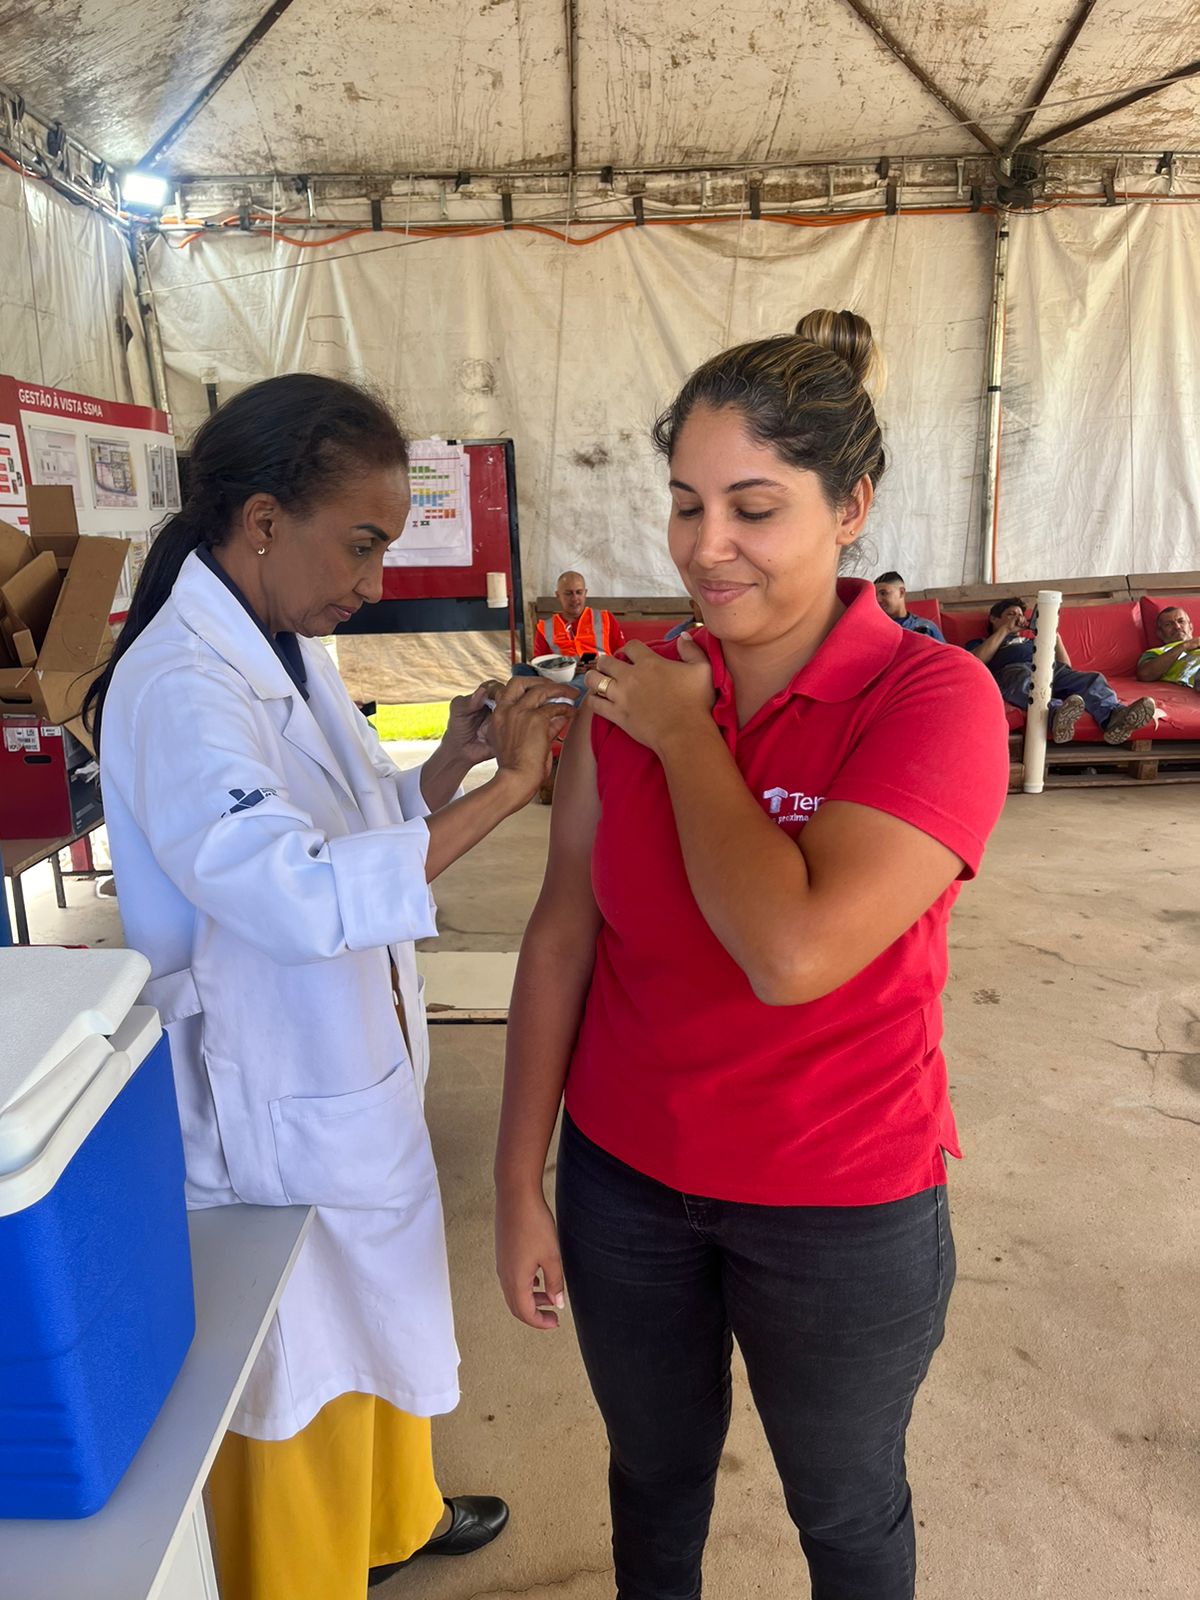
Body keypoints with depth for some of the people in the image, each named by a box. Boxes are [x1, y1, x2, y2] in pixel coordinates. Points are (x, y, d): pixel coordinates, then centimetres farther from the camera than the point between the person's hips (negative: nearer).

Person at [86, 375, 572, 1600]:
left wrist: (451, 759, -4)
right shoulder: (178, 687, -25)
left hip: (352, 1066, 9)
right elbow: (300, 894, -37)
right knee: (298, 1377, 14)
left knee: (376, 1310, 29)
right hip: (270, 1108, -9)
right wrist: (503, 789, -32)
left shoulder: (289, 650, 3)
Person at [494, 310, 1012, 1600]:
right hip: (623, 1179, 4)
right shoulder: (633, 686, -7)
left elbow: (795, 951, -31)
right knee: (655, 1472, 27)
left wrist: (685, 735, -19)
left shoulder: (935, 698, -19)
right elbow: (562, 934, -3)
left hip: (842, 1213, -3)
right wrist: (518, 1183, 0)